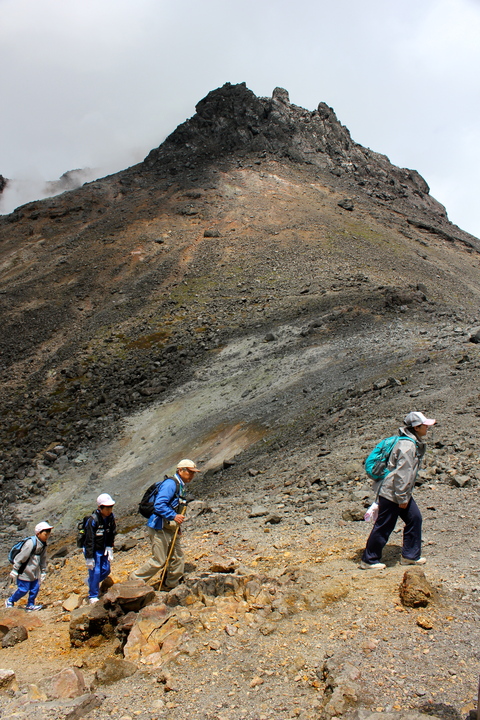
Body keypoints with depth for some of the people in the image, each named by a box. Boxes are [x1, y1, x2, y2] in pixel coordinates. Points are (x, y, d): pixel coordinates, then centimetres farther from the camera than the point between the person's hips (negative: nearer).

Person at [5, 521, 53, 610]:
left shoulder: (43, 544, 2)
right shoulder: (31, 543, -25)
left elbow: (43, 559, 14)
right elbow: (21, 557, -20)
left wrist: (43, 572, 17)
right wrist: (15, 570, -16)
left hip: (34, 572, 8)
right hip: (24, 572, -8)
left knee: (35, 588, 7)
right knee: (23, 589, 1)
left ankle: (30, 605, 25)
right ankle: (10, 601, 24)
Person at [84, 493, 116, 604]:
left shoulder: (111, 517, -7)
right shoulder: (93, 520, -26)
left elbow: (112, 534, 6)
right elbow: (89, 540, -23)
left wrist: (110, 549, -1)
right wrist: (89, 558, -21)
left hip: (104, 549, 6)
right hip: (93, 550, -6)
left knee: (106, 570, 9)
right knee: (95, 572, -7)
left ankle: (91, 582, 36)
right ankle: (93, 596, 9)